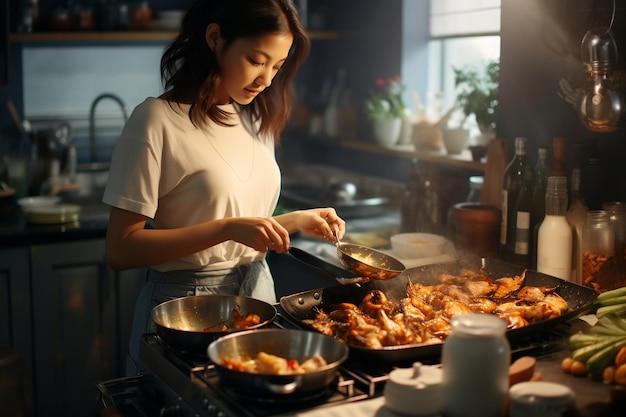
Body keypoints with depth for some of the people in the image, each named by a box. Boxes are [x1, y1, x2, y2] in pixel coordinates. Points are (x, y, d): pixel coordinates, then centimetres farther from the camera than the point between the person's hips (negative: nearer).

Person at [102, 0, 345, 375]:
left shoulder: (257, 119, 7)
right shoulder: (158, 120, -14)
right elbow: (120, 249, -18)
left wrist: (298, 220, -3)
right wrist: (228, 228, -25)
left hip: (257, 293, 7)